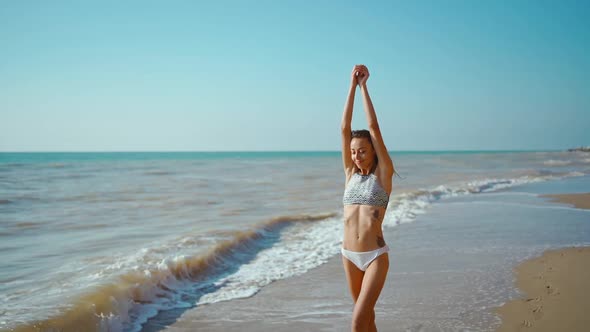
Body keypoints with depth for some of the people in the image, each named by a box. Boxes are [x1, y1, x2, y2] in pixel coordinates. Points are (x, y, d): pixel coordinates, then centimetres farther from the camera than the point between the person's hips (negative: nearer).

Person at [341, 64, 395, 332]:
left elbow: (374, 128, -9)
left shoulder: (383, 173, -3)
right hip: (349, 256, 5)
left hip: (375, 256, -5)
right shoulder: (351, 173, 7)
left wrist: (364, 86, -4)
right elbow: (345, 129, 0)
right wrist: (352, 86, -3)